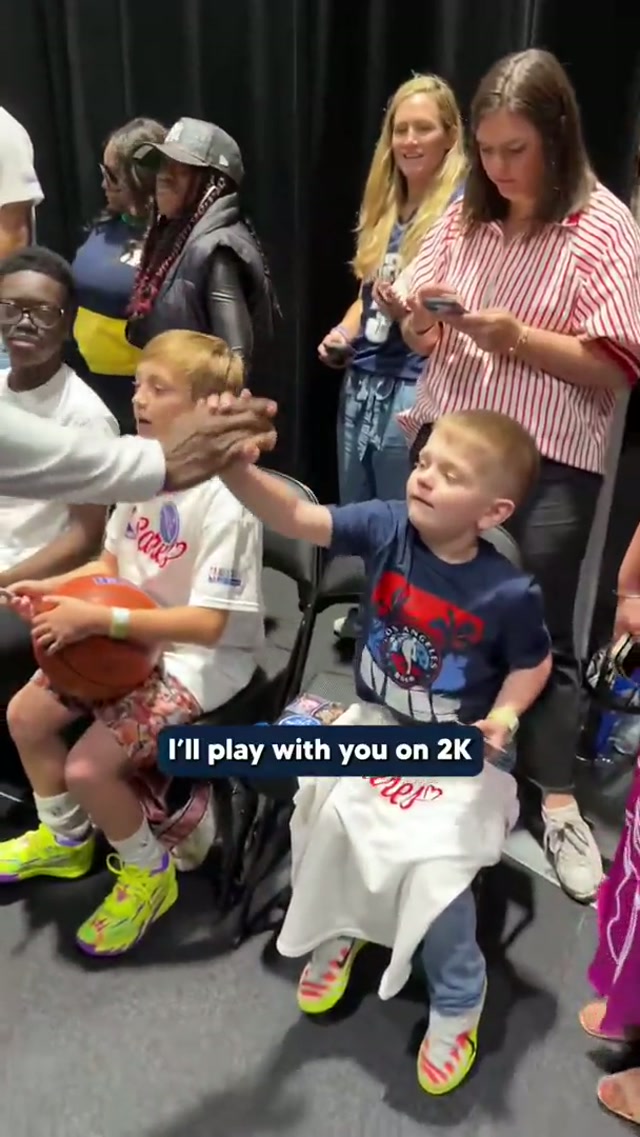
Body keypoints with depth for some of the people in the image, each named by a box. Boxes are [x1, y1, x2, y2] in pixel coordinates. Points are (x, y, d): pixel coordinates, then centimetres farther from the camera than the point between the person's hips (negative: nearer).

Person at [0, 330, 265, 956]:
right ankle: (65, 839, 33)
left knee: (87, 767, -17)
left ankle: (150, 873, 15)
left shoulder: (224, 499, -27)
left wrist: (99, 619, -32)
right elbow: (113, 563, 10)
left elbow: (207, 624, -28)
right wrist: (51, 587, -8)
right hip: (131, 637, 8)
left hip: (203, 657, -8)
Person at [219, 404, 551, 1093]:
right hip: (376, 725, 4)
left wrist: (505, 715, -20)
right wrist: (232, 465, -43)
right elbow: (295, 518, -27)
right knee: (327, 815, -6)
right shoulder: (386, 528, -16)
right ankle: (334, 936, 30)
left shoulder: (508, 593, -21)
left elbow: (533, 664, -2)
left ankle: (457, 1006, 21)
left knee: (434, 869, -12)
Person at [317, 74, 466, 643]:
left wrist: (407, 307, -28)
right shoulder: (385, 206, 12)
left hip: (416, 388, -8)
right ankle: (369, 612, 37)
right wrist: (342, 333, 3)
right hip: (363, 380, 8)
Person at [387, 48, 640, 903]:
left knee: (540, 630, 3)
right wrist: (422, 319, -11)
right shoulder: (465, 216, 9)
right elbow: (419, 336, 12)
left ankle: (558, 804, 20)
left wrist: (516, 337, -21)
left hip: (549, 463, -4)